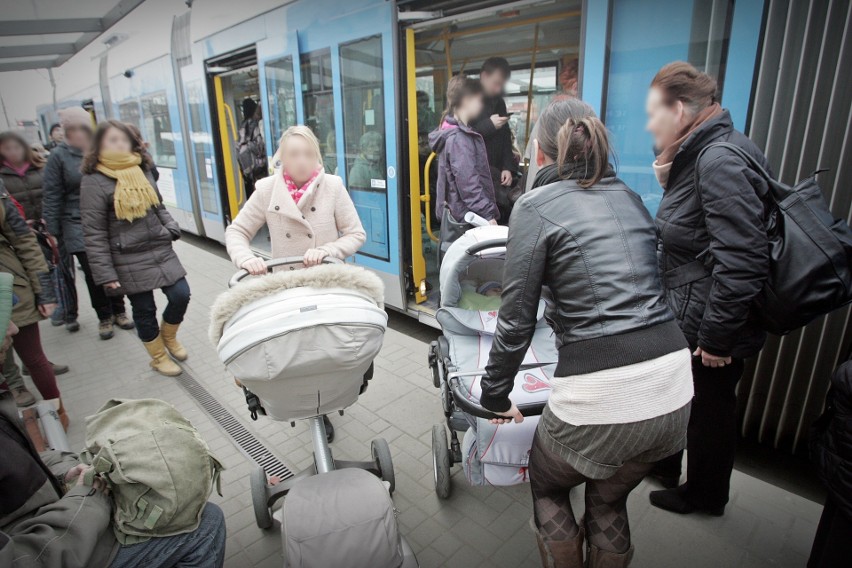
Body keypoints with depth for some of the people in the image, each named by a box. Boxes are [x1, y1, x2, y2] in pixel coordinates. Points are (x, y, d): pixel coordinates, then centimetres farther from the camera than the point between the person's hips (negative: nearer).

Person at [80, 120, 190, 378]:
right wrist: (105, 274, -12)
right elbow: (94, 233, -10)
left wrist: (171, 229, -1)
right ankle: (159, 357, 28)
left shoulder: (143, 171, 7)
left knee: (181, 295, 0)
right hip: (129, 260, -4)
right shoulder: (94, 181, -9)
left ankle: (168, 336, 31)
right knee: (144, 310, 6)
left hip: (161, 250, 5)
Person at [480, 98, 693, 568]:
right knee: (609, 501, 29)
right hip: (672, 385, 7)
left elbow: (517, 319, -9)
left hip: (600, 393, -6)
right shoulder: (628, 197, 12)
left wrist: (495, 395, 4)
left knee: (546, 484, 26)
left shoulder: (537, 206, -6)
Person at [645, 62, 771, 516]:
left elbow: (743, 261, -29)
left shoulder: (721, 162, -25)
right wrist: (668, 183, -2)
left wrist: (717, 336, -23)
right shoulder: (697, 157, 6)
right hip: (683, 318, 9)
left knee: (709, 410, 13)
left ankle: (704, 495, 38)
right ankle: (664, 466, 50)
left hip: (712, 328, -9)